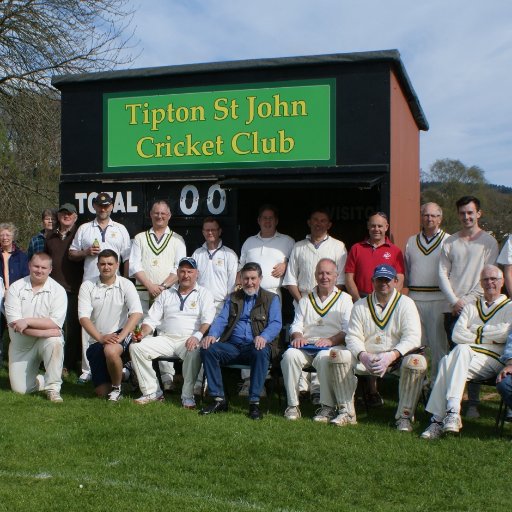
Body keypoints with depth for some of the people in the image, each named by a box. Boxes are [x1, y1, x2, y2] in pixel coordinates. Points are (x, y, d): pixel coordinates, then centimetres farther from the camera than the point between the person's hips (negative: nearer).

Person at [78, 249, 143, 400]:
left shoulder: (126, 285, -2)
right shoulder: (87, 286, 1)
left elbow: (137, 313, -14)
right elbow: (83, 317, -8)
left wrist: (120, 337, -25)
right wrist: (100, 338, -22)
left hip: (120, 334, -2)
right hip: (96, 340, 2)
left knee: (111, 351, -38)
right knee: (102, 392, -4)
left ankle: (117, 388, -10)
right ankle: (120, 373, 31)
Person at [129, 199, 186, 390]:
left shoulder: (177, 240, 13)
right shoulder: (140, 238, 15)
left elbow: (179, 268, 3)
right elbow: (134, 266, 4)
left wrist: (163, 286, -11)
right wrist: (150, 286, -9)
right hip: (143, 293, 1)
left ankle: (168, 379, -4)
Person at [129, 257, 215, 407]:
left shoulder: (204, 294, 10)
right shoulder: (166, 294, 21)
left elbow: (208, 320, -5)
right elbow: (151, 319, 16)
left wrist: (198, 336, -25)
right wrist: (143, 333, -6)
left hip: (189, 340, -4)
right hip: (166, 339, 4)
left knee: (194, 352, -38)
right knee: (136, 347, -18)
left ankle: (187, 396, -22)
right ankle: (152, 392, -12)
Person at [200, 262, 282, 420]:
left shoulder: (271, 299, 12)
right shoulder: (233, 298, 21)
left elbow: (275, 323, -2)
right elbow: (221, 319, 10)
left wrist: (264, 337, -25)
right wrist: (212, 334, -13)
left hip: (255, 347, -3)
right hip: (232, 346, 3)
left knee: (262, 353, -37)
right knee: (207, 349, -24)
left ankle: (254, 402, -29)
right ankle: (219, 399, -19)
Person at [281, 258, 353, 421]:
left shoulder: (344, 299, 13)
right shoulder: (306, 300, 25)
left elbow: (348, 330, -1)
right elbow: (296, 325, 16)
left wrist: (330, 340, -18)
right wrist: (298, 336, -8)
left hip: (332, 347, -3)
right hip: (306, 346, 3)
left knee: (324, 357, -36)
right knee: (290, 355, -28)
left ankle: (328, 407, -26)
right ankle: (293, 405, -21)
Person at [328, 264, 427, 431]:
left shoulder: (406, 304, 2)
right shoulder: (360, 305, 10)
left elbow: (412, 338, -11)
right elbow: (353, 336, 1)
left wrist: (391, 356, -27)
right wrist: (363, 356, -21)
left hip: (397, 360, -2)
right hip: (366, 359, 2)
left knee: (417, 362, -32)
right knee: (337, 354, -20)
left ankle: (404, 416, -18)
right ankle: (347, 413, -13)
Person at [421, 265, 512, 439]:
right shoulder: (471, 307, 27)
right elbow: (457, 335, 9)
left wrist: (477, 330, 1)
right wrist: (487, 338, -1)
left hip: (493, 359, -3)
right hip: (464, 356, 4)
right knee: (447, 361, -31)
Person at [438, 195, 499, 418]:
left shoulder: (488, 241, 5)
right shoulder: (450, 242, 13)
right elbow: (442, 273, 7)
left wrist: (468, 300, -9)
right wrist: (454, 301, -5)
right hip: (452, 308, 3)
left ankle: (473, 404, 2)